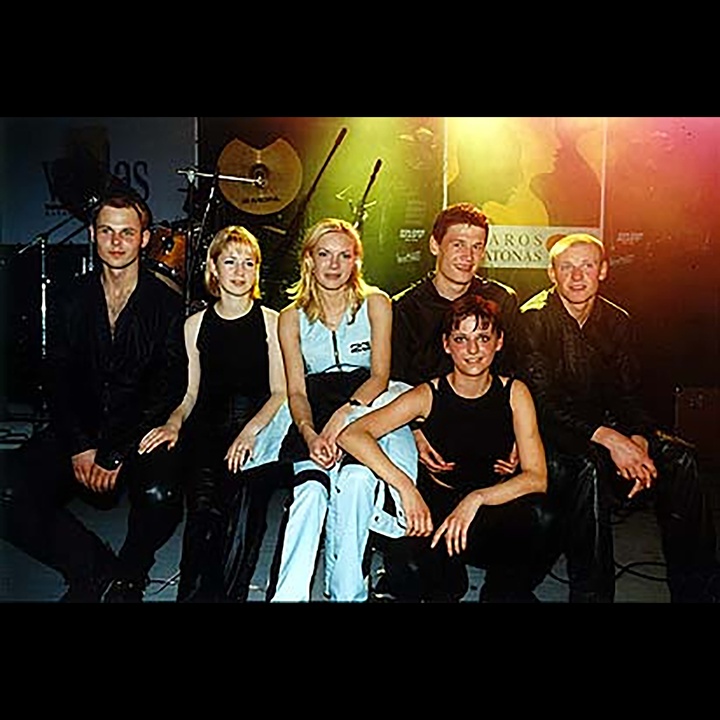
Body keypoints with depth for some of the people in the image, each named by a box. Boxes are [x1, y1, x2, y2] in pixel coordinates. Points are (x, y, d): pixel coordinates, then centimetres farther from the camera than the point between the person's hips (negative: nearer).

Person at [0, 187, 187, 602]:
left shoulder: (167, 305, -2)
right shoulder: (74, 301, 9)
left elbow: (170, 389, -8)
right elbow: (60, 382, 5)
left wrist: (117, 454, -16)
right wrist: (79, 447, -10)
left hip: (142, 435, -3)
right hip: (78, 433, 3)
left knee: (159, 497, -32)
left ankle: (127, 576, -1)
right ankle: (96, 570, 4)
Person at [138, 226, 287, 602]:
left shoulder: (272, 322, 8)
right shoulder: (196, 325, 17)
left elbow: (280, 392, 2)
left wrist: (249, 431, -14)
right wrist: (173, 424, -2)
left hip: (259, 426, -2)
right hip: (208, 427, 2)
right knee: (204, 506, -27)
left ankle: (228, 588, -15)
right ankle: (199, 592, -17)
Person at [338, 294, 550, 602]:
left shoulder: (514, 393, -1)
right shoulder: (428, 396, -6)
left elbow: (537, 477, -9)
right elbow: (350, 434, -17)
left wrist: (477, 498, -25)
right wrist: (406, 487, -27)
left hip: (493, 522, 1)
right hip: (435, 516, -1)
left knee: (535, 515, -33)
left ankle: (502, 591, -3)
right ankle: (446, 587, 0)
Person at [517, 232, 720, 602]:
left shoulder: (617, 321, 7)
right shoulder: (533, 319, -10)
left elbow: (628, 396, 6)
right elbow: (543, 402, -18)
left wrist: (637, 440, -16)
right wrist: (607, 438, -28)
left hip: (603, 427, 6)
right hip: (545, 433, -5)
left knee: (679, 457, -17)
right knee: (587, 467, -37)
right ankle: (591, 592, -25)